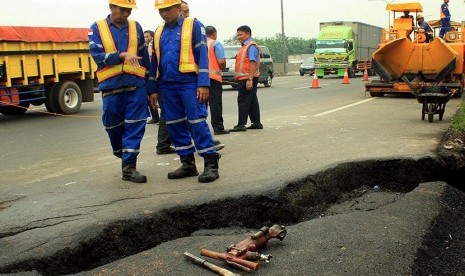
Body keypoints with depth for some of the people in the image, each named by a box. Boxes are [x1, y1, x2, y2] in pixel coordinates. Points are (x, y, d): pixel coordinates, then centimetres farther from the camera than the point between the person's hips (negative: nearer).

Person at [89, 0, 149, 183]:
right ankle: (123, 156, 35)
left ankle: (129, 166, 2)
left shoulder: (136, 27, 10)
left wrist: (148, 85, 14)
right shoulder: (97, 28, 4)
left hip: (136, 85, 1)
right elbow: (97, 56, -8)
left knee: (135, 126, -3)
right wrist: (123, 55, -21)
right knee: (114, 126, 10)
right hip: (111, 87, -1)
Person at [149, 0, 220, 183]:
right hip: (167, 86, 6)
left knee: (197, 123, -9)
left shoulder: (194, 26, 0)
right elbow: (155, 62, 19)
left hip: (189, 83, -6)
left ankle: (211, 164, -3)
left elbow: (202, 56, -7)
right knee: (174, 125, 8)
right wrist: (154, 89, 14)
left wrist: (203, 84, -15)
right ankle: (188, 164, 17)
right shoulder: (159, 32, 16)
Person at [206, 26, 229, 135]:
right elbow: (221, 61, -15)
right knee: (215, 103, -1)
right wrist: (223, 67, 5)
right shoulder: (216, 44, -5)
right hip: (213, 77, -5)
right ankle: (218, 128, 0)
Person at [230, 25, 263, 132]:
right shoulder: (245, 46, 19)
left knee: (243, 100, -9)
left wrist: (250, 79, -27)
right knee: (252, 101, 12)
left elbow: (253, 63, -22)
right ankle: (256, 123, 18)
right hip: (245, 78, 10)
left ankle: (241, 124, -7)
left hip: (247, 78, -10)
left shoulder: (251, 46, -12)